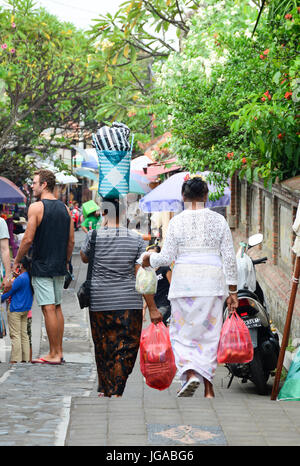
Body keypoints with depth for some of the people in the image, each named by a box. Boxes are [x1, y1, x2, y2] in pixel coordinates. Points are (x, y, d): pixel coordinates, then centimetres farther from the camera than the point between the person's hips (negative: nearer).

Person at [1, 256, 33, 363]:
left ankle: (15, 359, -6)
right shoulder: (31, 278, 6)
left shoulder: (21, 278, -19)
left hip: (16, 309, -9)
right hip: (26, 309, 9)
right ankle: (25, 358, 11)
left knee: (15, 335, -5)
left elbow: (10, 291, -12)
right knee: (24, 334, 11)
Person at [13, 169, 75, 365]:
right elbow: (71, 241, 10)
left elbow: (28, 239, -14)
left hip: (42, 266, -7)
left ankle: (53, 354, -4)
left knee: (49, 309, -6)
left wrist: (17, 262, -2)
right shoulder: (65, 208, 9)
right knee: (57, 307, 13)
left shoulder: (36, 207, -11)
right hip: (59, 268, 7)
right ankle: (59, 351, 15)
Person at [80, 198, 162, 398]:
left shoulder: (94, 236, -4)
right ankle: (115, 393, -5)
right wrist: (153, 308, -2)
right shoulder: (136, 240, -5)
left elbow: (84, 258, 16)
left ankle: (104, 390, 25)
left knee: (103, 348, 15)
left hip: (99, 302, 2)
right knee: (126, 350, 3)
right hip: (130, 303, -1)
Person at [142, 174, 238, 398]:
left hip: (185, 282, -2)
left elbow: (167, 257, -3)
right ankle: (208, 389, 7)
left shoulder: (177, 221, -2)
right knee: (209, 334, 8)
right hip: (213, 282, 2)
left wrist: (149, 258, 18)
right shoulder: (219, 220, 3)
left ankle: (191, 374, -18)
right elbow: (229, 258, 2)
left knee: (182, 333, 6)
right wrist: (232, 291, 7)